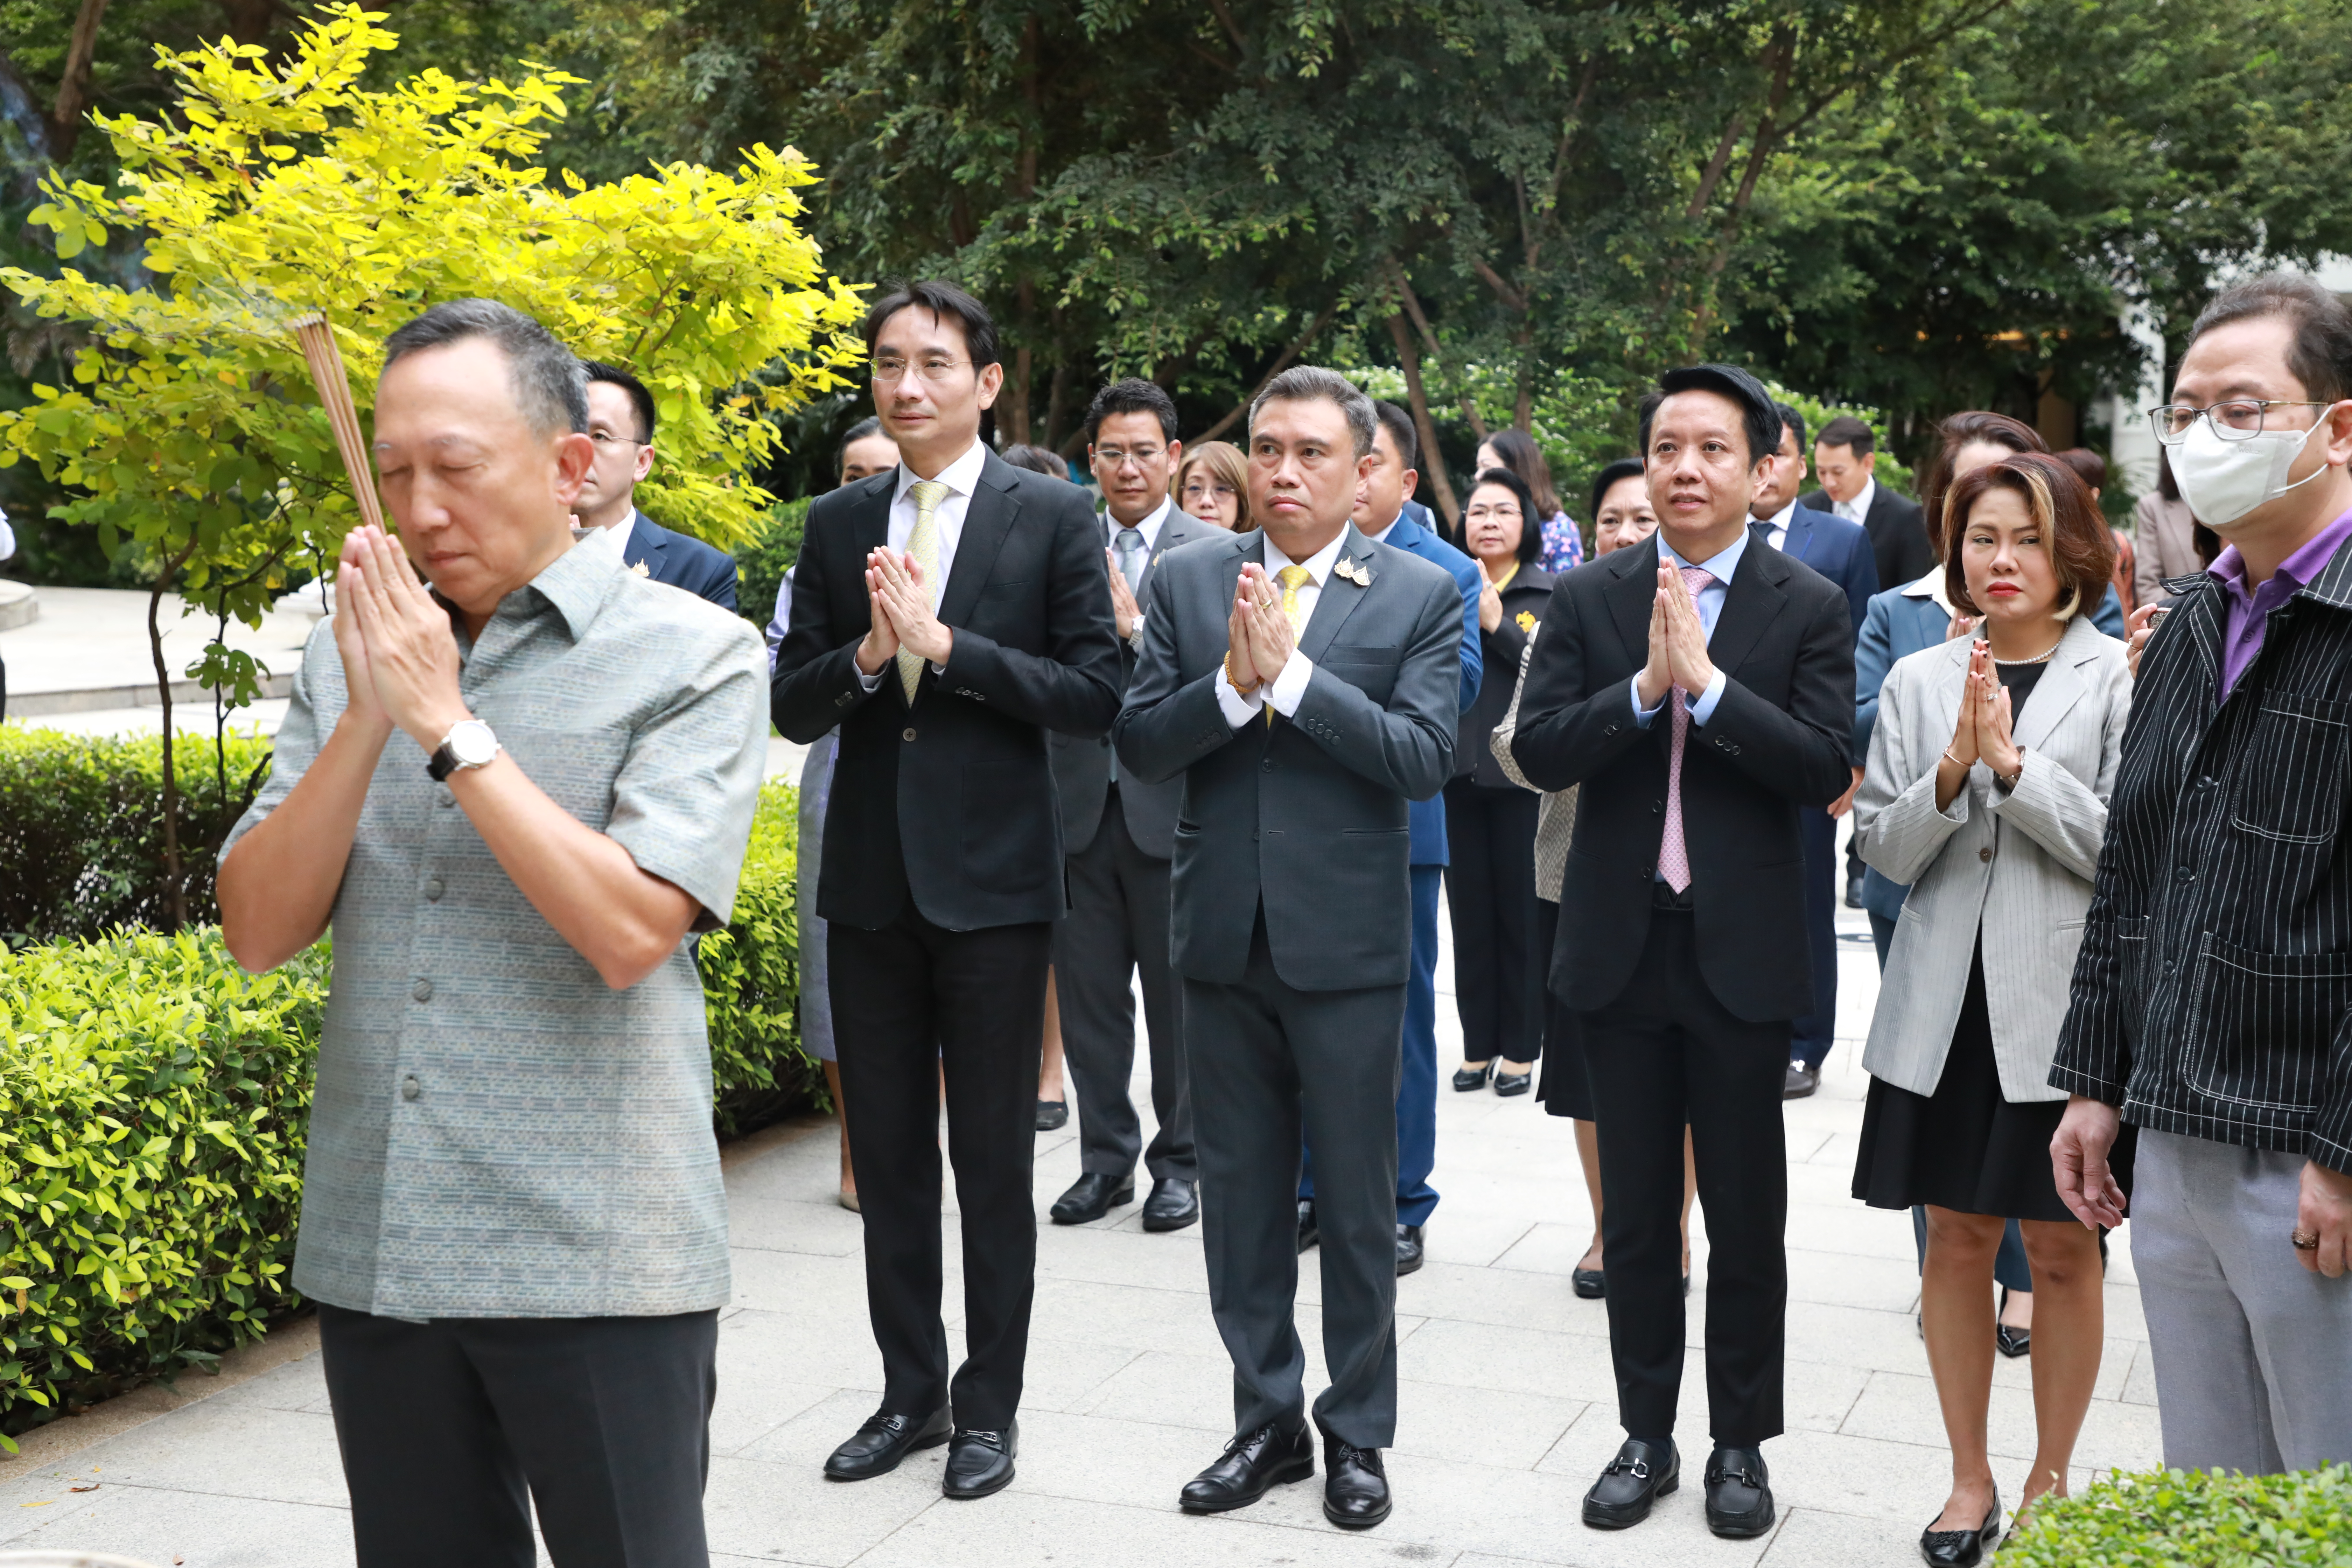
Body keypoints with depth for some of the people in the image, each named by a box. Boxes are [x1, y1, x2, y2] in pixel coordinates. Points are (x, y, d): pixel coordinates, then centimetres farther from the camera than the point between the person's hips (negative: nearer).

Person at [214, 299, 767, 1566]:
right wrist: (364, 722, -10)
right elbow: (258, 932, 3)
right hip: (372, 1255, 5)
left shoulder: (692, 655, -5)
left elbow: (629, 931, -16)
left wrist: (448, 723, -14)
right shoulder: (349, 657, 9)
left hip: (594, 1259, -4)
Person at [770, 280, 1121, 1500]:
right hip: (870, 881, 4)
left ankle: (990, 1407, 19)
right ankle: (912, 1391, 27)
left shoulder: (1053, 516, -4)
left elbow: (1095, 696, -10)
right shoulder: (837, 525, 7)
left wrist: (943, 643, -17)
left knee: (994, 1161, 6)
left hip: (992, 880, -4)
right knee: (888, 1156, 12)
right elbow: (791, 706, 5)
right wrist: (868, 654, -15)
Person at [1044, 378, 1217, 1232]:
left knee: (1177, 996, 7)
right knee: (1088, 995, 9)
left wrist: (1135, 626, -20)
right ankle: (1106, 1158, 23)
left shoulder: (1210, 552, -1)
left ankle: (1179, 1162, 20)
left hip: (1170, 806, -3)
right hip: (1080, 803, 3)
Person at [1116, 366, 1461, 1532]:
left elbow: (1424, 759, -14)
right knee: (1239, 1195, 12)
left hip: (1347, 941, -3)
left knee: (1357, 1203, 8)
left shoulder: (1421, 596, -3)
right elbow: (1139, 744, -3)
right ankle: (1268, 1421, 27)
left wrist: (1291, 672, -21)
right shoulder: (1187, 582, 4)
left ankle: (1357, 1433, 23)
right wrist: (1233, 683, -20)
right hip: (1224, 939, 3)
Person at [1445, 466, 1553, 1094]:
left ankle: (1520, 1048, 11)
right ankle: (1478, 1045, 16)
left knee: (1521, 909, 2)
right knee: (1470, 910, 7)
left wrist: (1496, 622, -14)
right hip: (1458, 771, 3)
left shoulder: (1549, 593, 1)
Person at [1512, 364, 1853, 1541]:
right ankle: (1645, 1435, 25)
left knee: (1746, 1216, 8)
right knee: (1636, 1213, 12)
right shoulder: (1587, 601, 3)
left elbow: (1826, 768, -13)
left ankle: (1740, 1443, 23)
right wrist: (1644, 686, -20)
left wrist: (1707, 682, -20)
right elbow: (1537, 750, -7)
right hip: (1621, 945, 2)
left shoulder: (1809, 608, -3)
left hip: (1742, 948, -2)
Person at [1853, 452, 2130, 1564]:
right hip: (1944, 1003, 3)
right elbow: (1882, 850, 3)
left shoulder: (2118, 679, -3)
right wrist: (1951, 771, -13)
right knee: (1958, 1240, 9)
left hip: (2062, 1005, -2)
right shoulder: (1918, 682, 6)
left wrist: (2012, 763, -17)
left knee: (2061, 1250, 7)